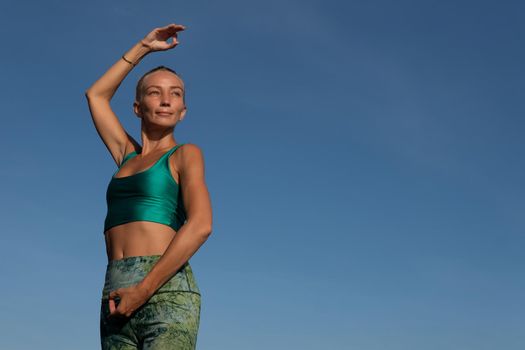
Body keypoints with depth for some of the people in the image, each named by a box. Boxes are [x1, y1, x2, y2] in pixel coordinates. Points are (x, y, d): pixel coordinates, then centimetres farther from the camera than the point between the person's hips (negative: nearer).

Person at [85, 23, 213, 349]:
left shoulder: (186, 154, 7)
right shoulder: (128, 156, 24)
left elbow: (200, 225, -9)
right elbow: (96, 94, 36)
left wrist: (143, 290, -13)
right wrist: (143, 47, 34)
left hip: (166, 294, -6)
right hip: (118, 300, 6)